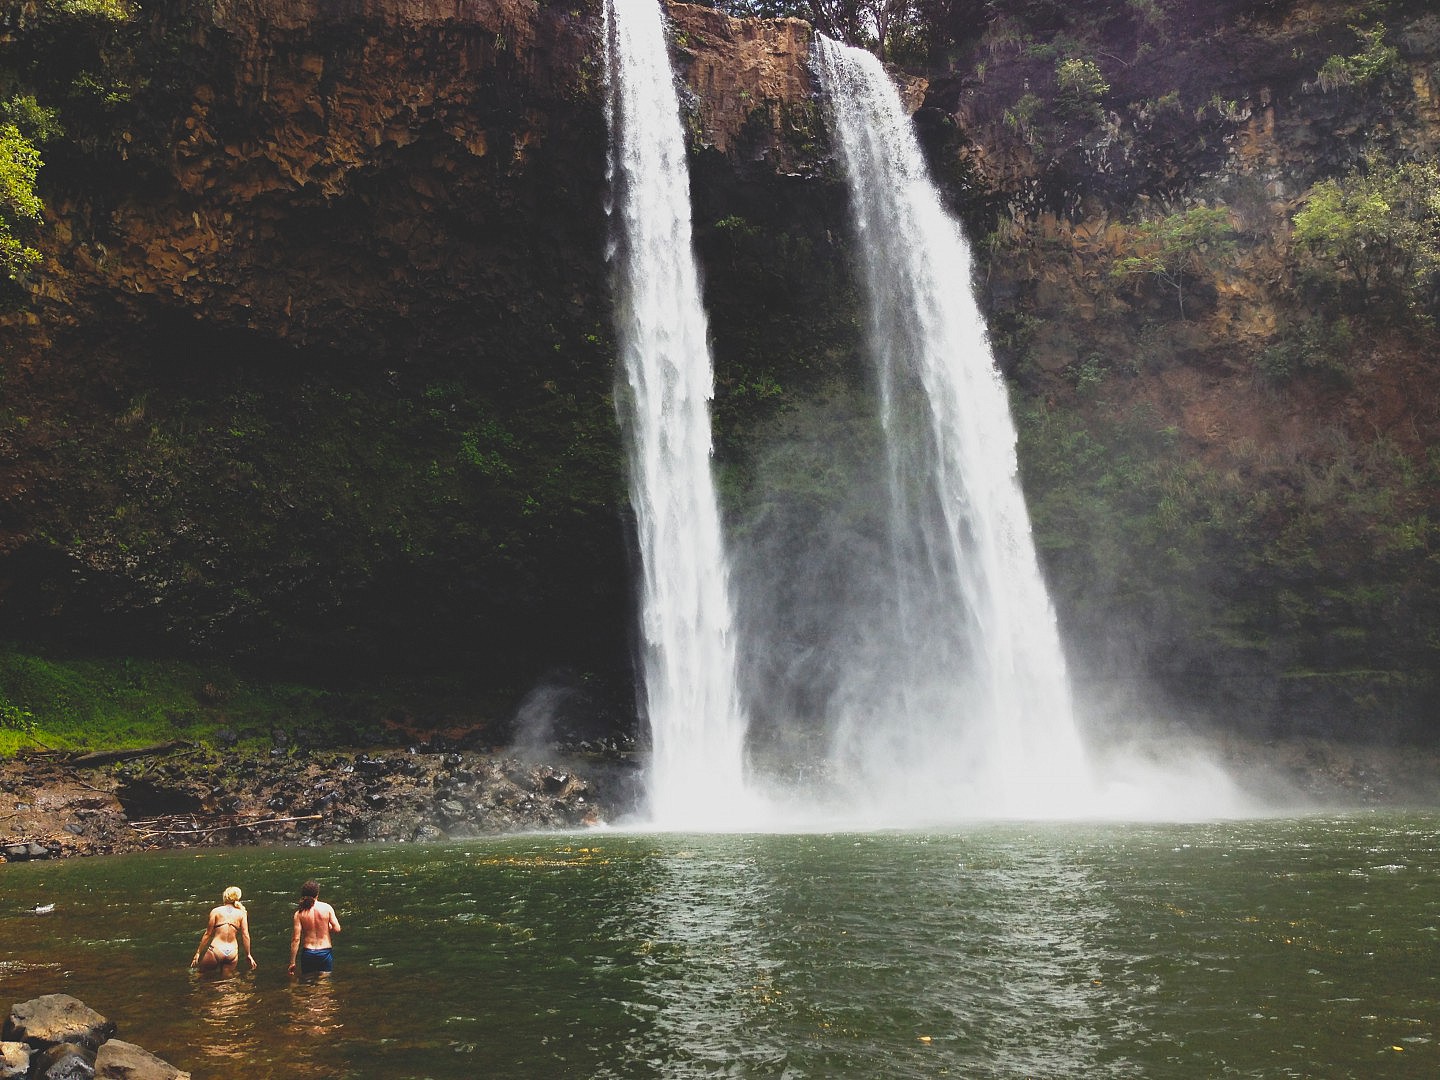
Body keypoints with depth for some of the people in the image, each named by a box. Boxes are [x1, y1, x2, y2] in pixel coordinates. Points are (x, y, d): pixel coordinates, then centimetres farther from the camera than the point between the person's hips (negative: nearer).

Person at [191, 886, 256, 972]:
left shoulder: (216, 911, 2)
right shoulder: (242, 913, 5)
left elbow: (208, 934, 1)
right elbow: (245, 935, 1)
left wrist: (198, 952, 9)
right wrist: (248, 955, 8)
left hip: (216, 950, -2)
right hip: (232, 953, 2)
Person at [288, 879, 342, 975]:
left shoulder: (299, 913, -6)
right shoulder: (327, 908, -6)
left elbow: (296, 939, -8)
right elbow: (337, 929, -6)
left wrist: (292, 962, -2)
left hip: (308, 953, 0)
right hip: (325, 952, 0)